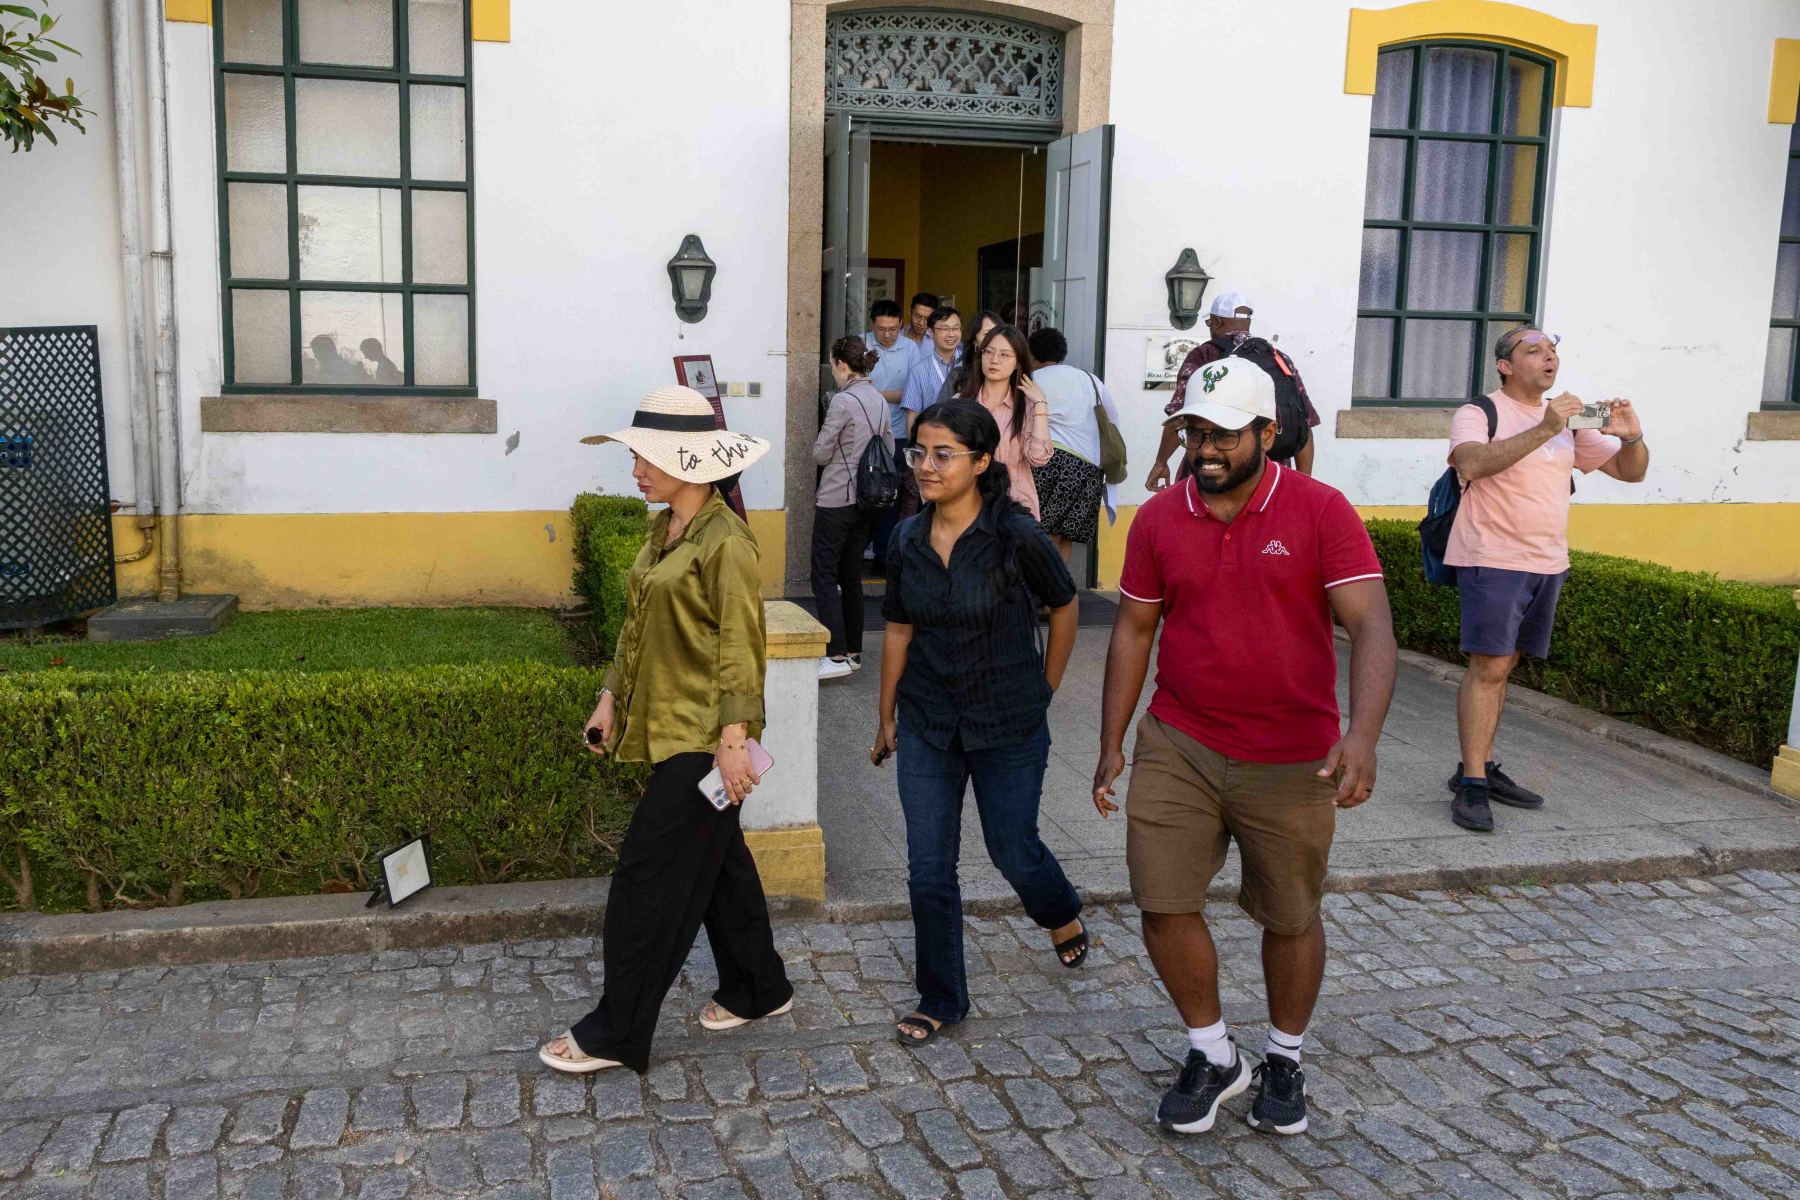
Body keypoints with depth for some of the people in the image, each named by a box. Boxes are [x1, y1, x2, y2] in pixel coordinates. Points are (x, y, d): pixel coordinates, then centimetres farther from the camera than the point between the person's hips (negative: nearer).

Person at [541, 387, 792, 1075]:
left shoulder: (725, 542, -17)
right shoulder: (662, 531, 10)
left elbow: (741, 648, -19)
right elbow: (637, 625, 17)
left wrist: (734, 741, -22)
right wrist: (611, 698, 14)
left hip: (701, 735, -9)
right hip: (666, 727, 9)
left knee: (649, 876, -3)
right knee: (717, 860, 19)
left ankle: (614, 1035, 9)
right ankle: (758, 990, 34)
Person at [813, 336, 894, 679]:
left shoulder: (843, 400, -15)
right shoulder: (880, 400, 8)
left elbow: (821, 454, -10)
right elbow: (890, 450, 15)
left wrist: (819, 439, 11)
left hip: (836, 500, -8)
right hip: (867, 499, 8)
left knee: (825, 576, -3)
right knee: (851, 576, 14)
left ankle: (837, 655, -9)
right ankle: (853, 651, 19)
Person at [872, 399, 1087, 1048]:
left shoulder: (1016, 536, -16)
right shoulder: (908, 539, -3)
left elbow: (1064, 605, -1)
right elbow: (898, 630, 7)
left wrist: (1045, 688, 4)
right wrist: (887, 718, 12)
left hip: (1008, 726, -3)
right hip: (927, 726, 4)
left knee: (1013, 850, 12)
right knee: (928, 872, 5)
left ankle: (1062, 915, 47)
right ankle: (940, 1000, 24)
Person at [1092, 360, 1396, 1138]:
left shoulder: (1320, 512, -11)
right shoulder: (1159, 519, 0)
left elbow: (1372, 626, -17)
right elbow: (1134, 630, 7)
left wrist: (1363, 734, -32)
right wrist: (1111, 744, 5)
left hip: (1292, 762, -2)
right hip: (1177, 748, 2)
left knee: (1290, 919, 12)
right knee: (1164, 906, 0)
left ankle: (1284, 1061, 37)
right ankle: (1212, 1056, 24)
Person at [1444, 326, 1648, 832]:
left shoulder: (1568, 423, 14)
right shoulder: (1478, 413, -6)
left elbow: (1630, 471, 14)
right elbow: (1472, 463, -27)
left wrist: (1632, 437, -8)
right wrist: (1544, 430, -32)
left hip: (1548, 563, 7)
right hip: (1493, 560, -7)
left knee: (1502, 664, 12)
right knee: (1489, 667, -12)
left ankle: (1479, 768, 19)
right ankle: (1472, 786, -10)